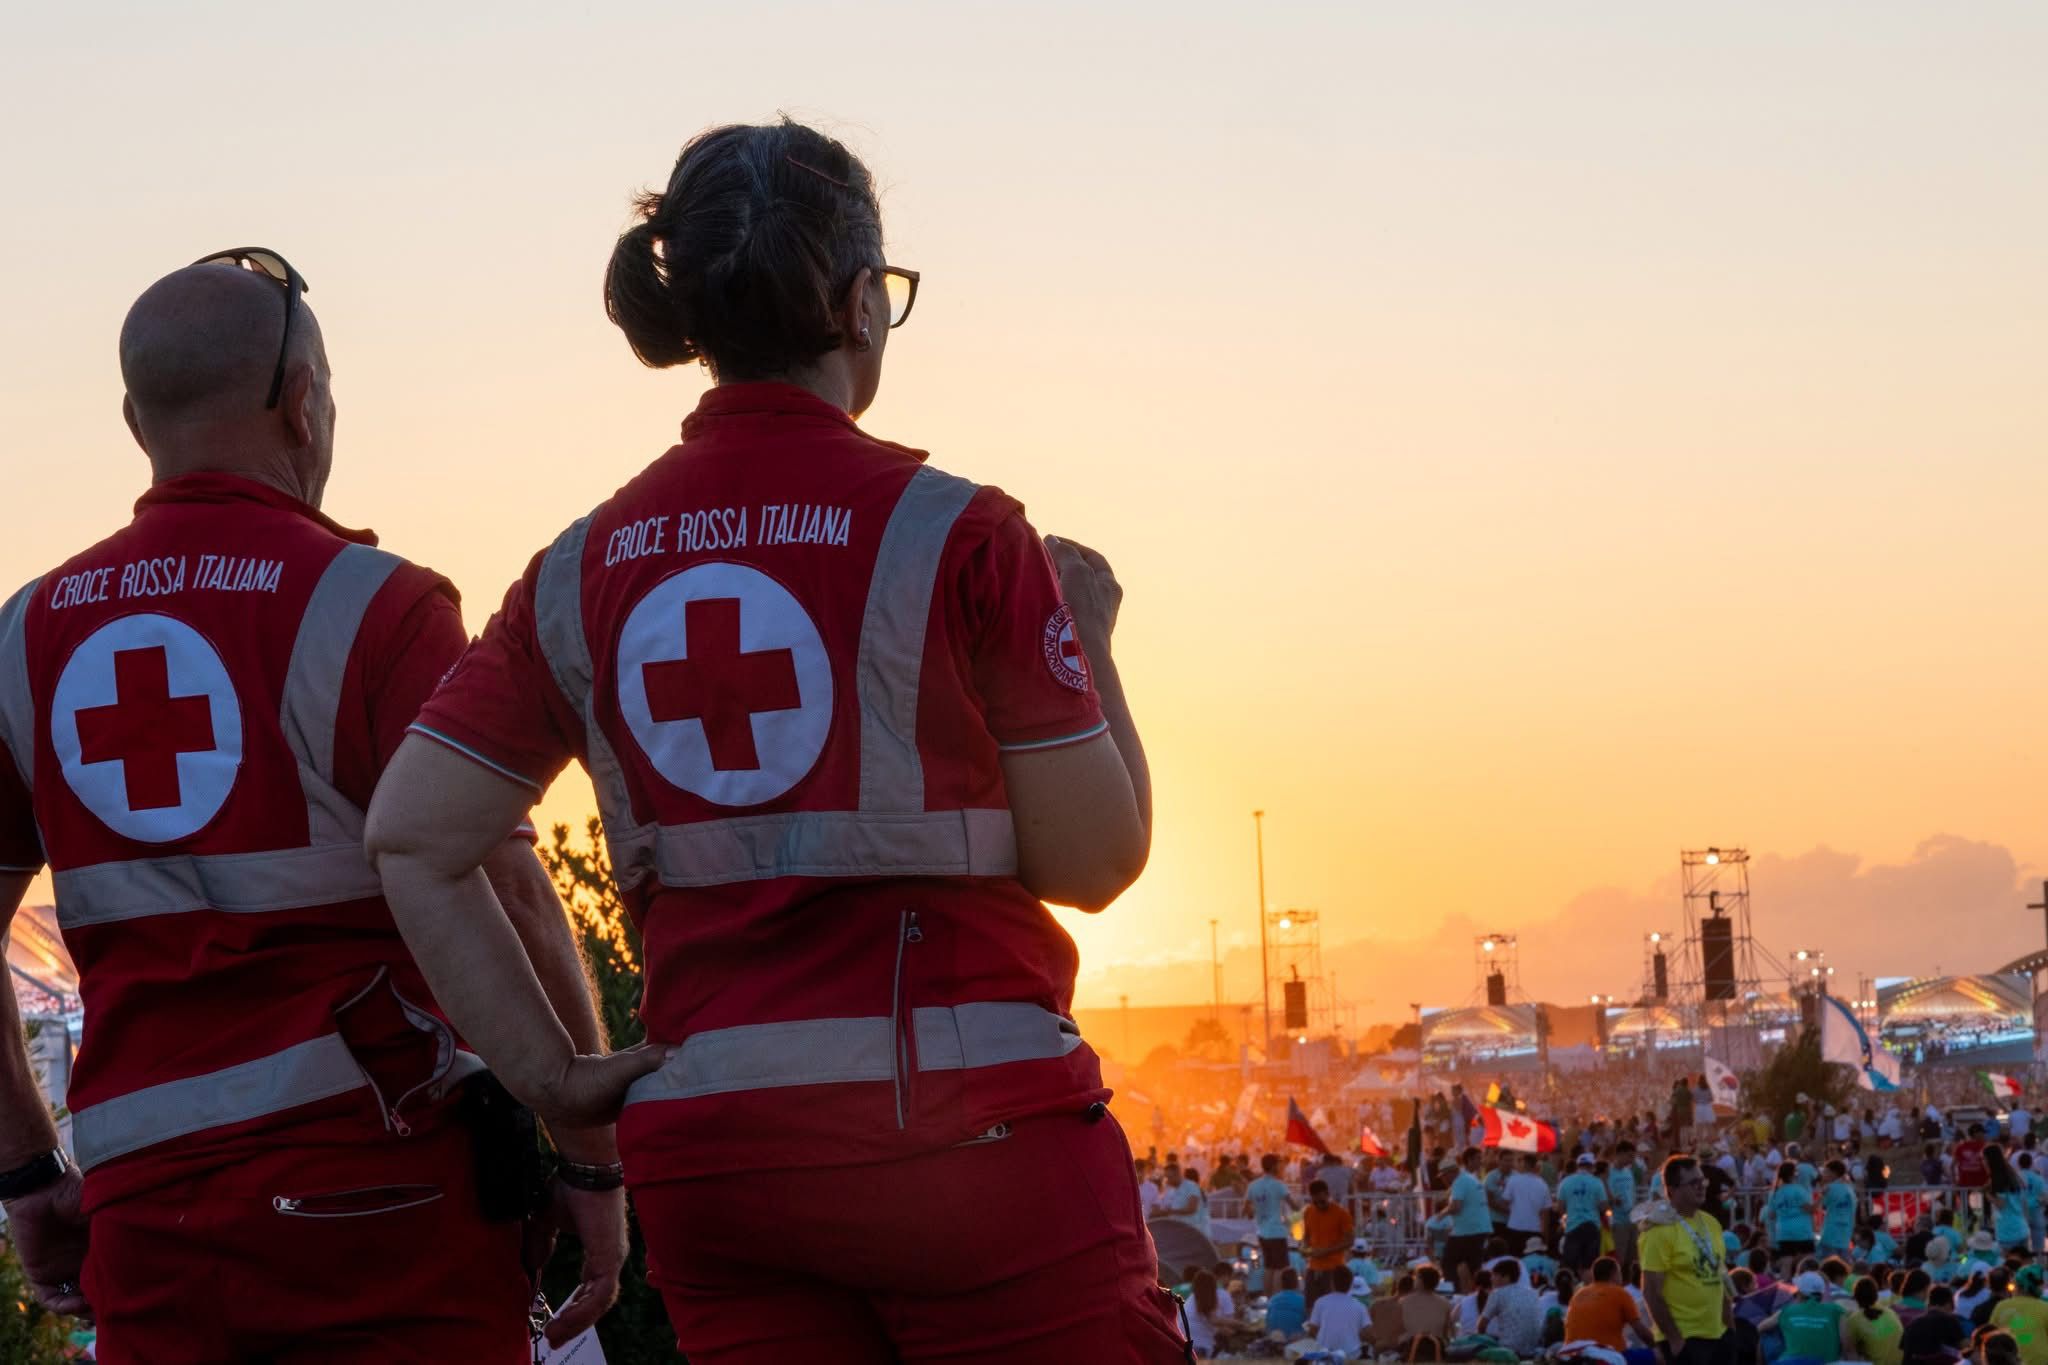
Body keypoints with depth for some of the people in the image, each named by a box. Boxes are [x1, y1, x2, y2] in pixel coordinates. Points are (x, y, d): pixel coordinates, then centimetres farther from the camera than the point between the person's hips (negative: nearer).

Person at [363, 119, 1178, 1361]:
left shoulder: (588, 570, 7)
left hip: (708, 1156, 5)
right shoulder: (954, 533, -6)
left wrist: (548, 1075, 6)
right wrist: (1088, 637, 10)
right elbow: (1096, 860, -4)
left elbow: (410, 837, 4)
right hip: (970, 1120, -5)